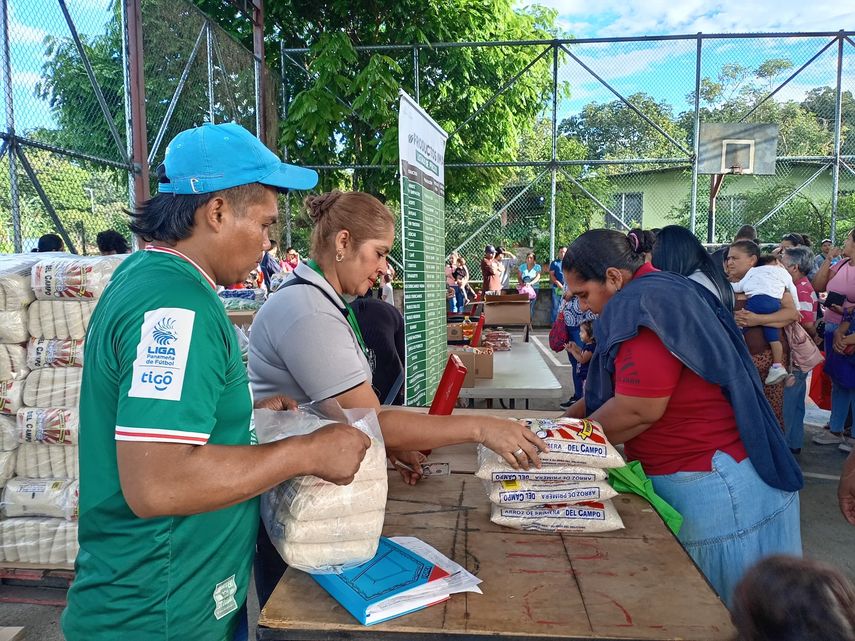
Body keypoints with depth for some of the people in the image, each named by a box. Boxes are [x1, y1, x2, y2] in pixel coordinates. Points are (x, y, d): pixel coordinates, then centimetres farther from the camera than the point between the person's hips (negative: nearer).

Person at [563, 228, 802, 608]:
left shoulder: (642, 305, -20)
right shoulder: (661, 293, 12)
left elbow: (639, 409, -24)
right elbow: (610, 389, 17)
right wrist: (569, 418, 8)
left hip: (712, 488, -10)